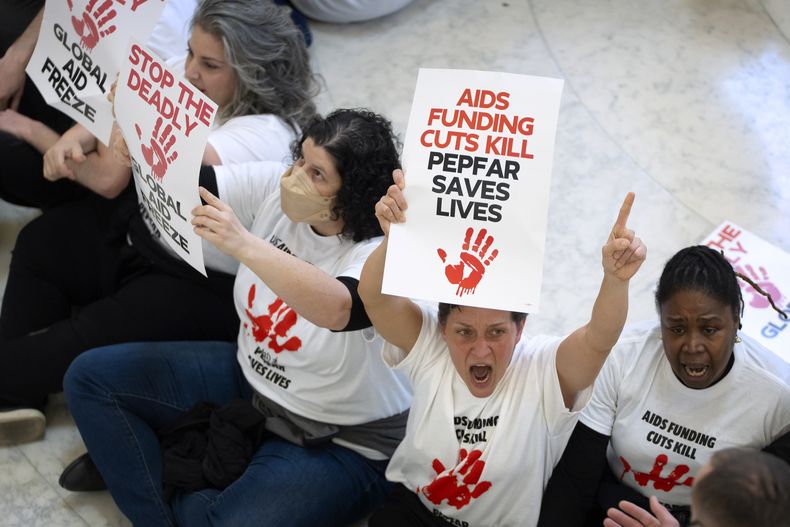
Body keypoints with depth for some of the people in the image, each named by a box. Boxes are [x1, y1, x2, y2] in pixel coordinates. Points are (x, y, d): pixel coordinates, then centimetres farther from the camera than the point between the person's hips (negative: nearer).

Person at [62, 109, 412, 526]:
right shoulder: (273, 186, -9)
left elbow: (337, 308, -48)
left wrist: (242, 244, -52)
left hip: (338, 442, -7)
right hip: (248, 378, 7)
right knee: (91, 376, 3)